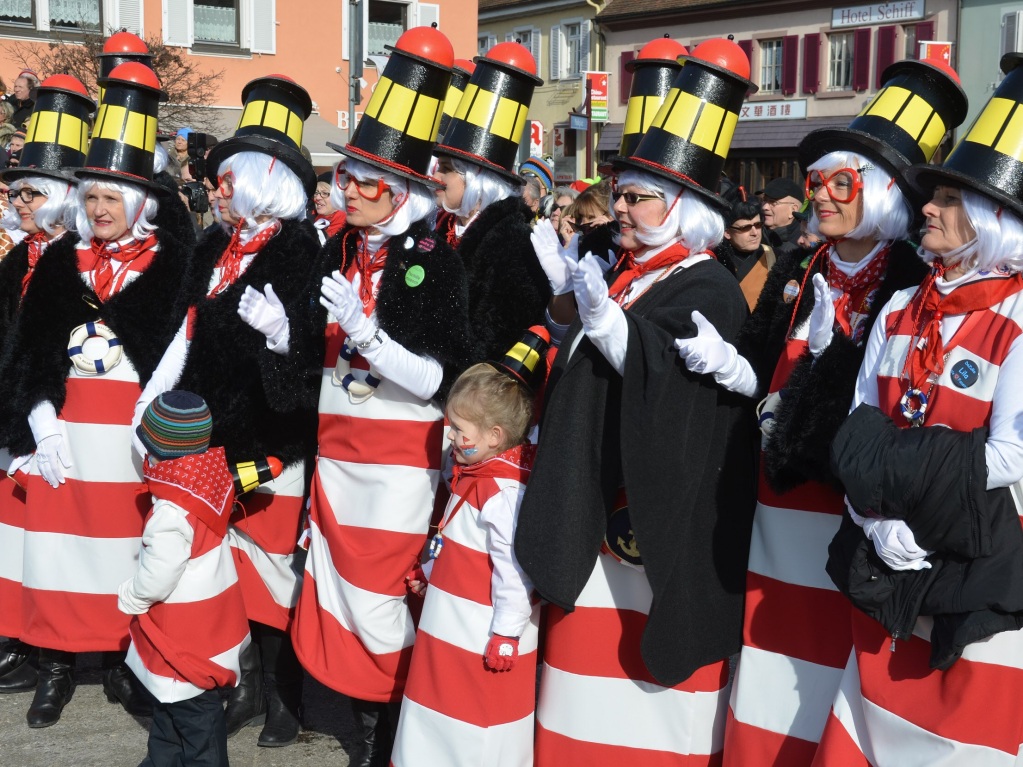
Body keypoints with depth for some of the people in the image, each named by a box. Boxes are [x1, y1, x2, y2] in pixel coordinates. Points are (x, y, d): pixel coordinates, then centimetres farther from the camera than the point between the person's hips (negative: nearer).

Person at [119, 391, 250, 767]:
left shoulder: (172, 513, -31)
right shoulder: (210, 481, -6)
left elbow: (157, 578, -24)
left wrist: (130, 597, -4)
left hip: (186, 628, -10)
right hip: (208, 611, 10)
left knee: (191, 706, 5)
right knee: (170, 697, 26)